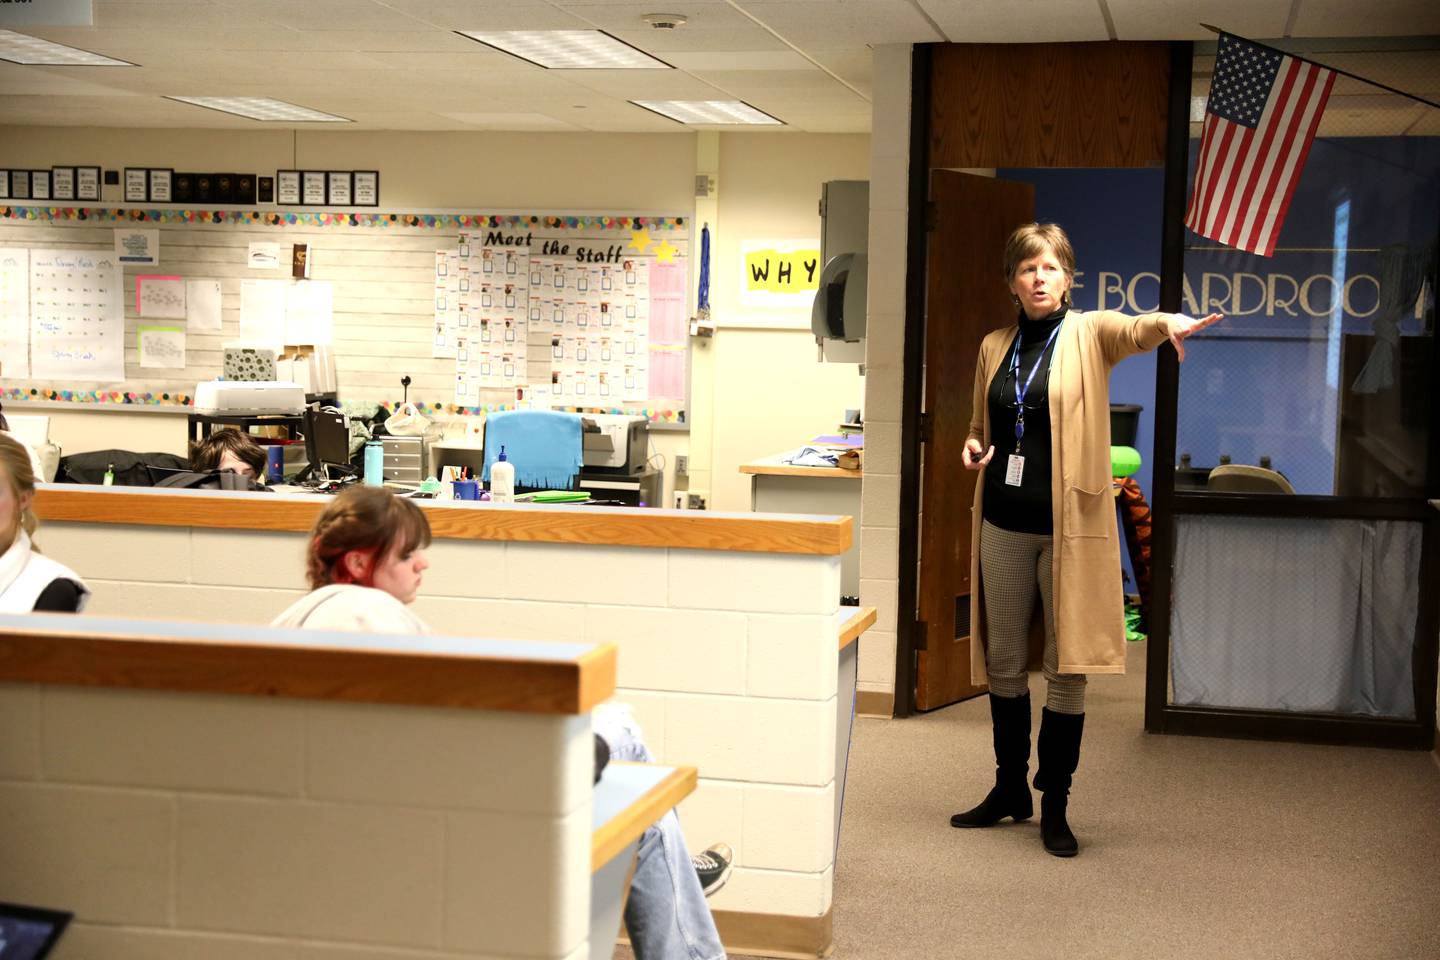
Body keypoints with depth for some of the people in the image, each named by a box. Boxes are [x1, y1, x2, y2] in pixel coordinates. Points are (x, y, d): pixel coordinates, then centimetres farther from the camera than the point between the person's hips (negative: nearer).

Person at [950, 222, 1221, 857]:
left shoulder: (1090, 335, -3)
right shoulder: (994, 347, 10)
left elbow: (1133, 330, -26)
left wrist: (1167, 321, -49)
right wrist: (973, 445, 0)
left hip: (1069, 522, -4)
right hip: (1004, 521, 4)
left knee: (1067, 668, 0)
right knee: (1003, 662, 12)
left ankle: (1054, 805, 12)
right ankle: (1010, 790, 28)